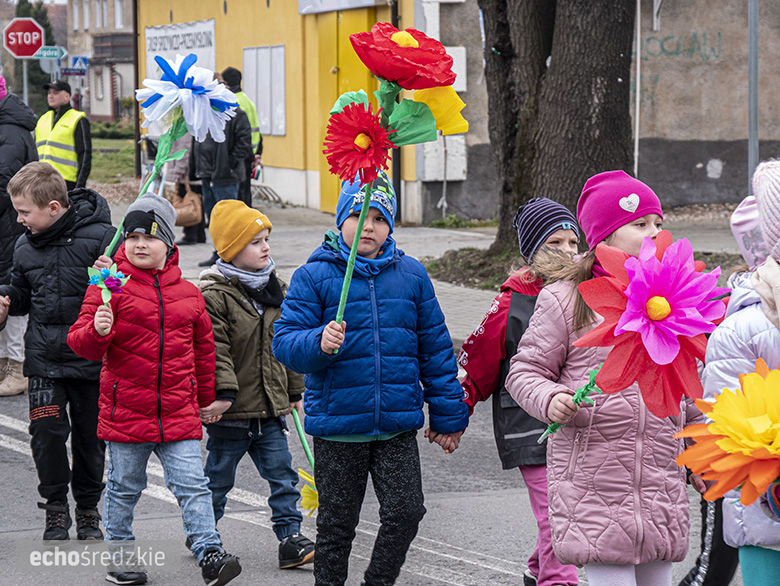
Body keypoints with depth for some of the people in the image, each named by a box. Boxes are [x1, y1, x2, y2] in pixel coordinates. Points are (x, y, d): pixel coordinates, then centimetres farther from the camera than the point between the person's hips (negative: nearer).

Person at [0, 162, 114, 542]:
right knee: (47, 431, -7)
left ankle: (88, 509, 25)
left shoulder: (100, 236, -12)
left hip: (90, 358, -3)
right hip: (44, 357, 3)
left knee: (89, 437, 7)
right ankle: (55, 508, 10)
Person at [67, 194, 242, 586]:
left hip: (179, 413, 2)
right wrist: (97, 331, -30)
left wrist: (206, 399, 24)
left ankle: (209, 554, -4)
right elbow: (83, 343, -7)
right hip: (125, 411, -2)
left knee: (192, 484, -5)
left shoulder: (188, 293, 7)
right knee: (124, 487, 11)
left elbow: (203, 348, 19)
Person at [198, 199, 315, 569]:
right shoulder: (213, 295, -13)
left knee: (282, 474, 2)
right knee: (218, 476, 8)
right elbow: (214, 349, -18)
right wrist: (224, 390, -27)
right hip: (231, 411, -6)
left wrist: (295, 390, 18)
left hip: (270, 407, 6)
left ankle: (290, 538, 5)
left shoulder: (277, 289, 10)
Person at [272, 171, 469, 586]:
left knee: (405, 513, -4)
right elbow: (285, 343, -8)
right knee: (336, 525, 8)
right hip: (337, 426, -2)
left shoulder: (411, 275, 6)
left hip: (398, 426, 2)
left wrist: (447, 415, 12)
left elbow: (435, 349, 12)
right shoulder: (314, 276, -3)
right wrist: (319, 343, -30)